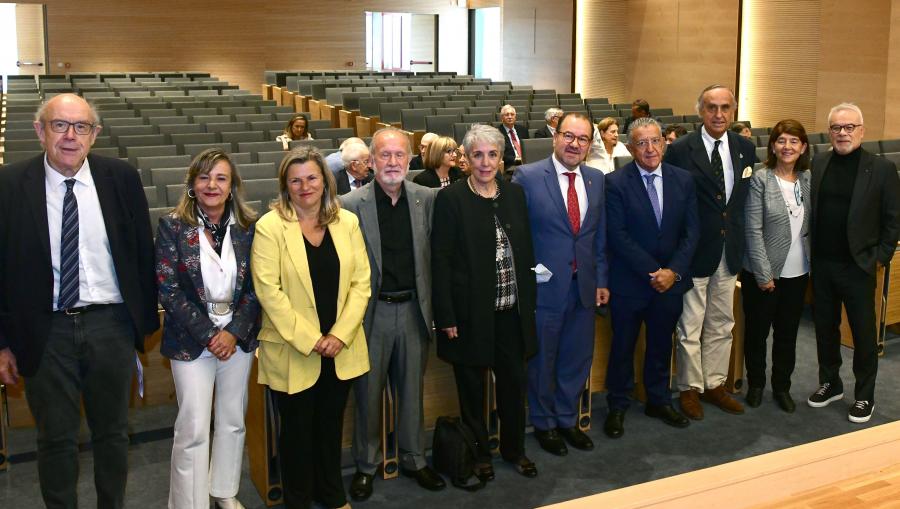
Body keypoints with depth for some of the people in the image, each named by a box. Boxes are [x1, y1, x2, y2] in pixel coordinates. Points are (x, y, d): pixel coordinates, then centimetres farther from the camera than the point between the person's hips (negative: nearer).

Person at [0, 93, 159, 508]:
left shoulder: (121, 178, -3)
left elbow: (143, 253, 4)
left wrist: (146, 319, 5)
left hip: (111, 323, 2)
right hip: (46, 331, -1)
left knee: (113, 433, 17)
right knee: (56, 439, 12)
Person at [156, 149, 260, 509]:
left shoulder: (248, 227, -1)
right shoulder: (172, 226, -8)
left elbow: (256, 286, 0)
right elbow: (168, 290, -10)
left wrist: (234, 331, -11)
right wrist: (207, 335, -14)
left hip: (238, 337, 3)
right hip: (191, 340, -3)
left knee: (233, 421, 14)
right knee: (193, 429, -1)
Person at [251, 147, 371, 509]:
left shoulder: (347, 222, 3)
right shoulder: (270, 227, -9)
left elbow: (361, 281, 1)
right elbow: (268, 290, -14)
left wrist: (340, 334, -10)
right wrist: (308, 340, -16)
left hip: (339, 347, 3)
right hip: (293, 350, -3)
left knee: (331, 424, 18)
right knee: (297, 429, 11)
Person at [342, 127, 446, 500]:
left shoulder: (427, 199, -1)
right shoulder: (351, 204, -9)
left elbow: (435, 254, 3)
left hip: (414, 309, 2)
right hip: (372, 312, -2)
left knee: (412, 390, 16)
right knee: (367, 393, 10)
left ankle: (413, 459, 33)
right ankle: (366, 466, 27)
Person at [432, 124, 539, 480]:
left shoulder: (514, 194, 6)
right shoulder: (450, 199, -9)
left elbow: (526, 251, 11)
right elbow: (440, 260, -10)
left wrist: (529, 300, 7)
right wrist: (446, 317, -12)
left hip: (512, 310, 4)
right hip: (470, 312, -4)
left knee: (514, 381, 13)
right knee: (472, 387, 10)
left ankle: (514, 448, 33)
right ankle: (479, 453, 28)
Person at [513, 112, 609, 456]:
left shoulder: (596, 180, 6)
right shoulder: (527, 177, -10)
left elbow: (600, 236, 11)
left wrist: (601, 280, 9)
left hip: (584, 286, 5)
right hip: (544, 286, -5)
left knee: (578, 359, 16)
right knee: (542, 361, 11)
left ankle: (566, 419, 37)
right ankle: (543, 423, 31)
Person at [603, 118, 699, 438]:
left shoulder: (683, 180, 1)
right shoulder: (616, 183, -11)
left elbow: (691, 231, 0)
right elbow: (618, 236, -15)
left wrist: (674, 271, -12)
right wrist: (653, 272, -17)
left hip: (670, 280, 4)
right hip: (629, 282, -3)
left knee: (661, 345, 18)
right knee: (623, 346, 9)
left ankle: (659, 401, 35)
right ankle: (617, 406, 25)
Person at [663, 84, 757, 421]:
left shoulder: (746, 149, 4)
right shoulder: (680, 150, -11)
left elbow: (747, 198, 10)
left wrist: (741, 240, 4)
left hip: (730, 252, 5)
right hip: (695, 251, -5)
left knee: (722, 325, 15)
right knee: (690, 326, 5)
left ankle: (714, 384, 29)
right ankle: (689, 389, 20)